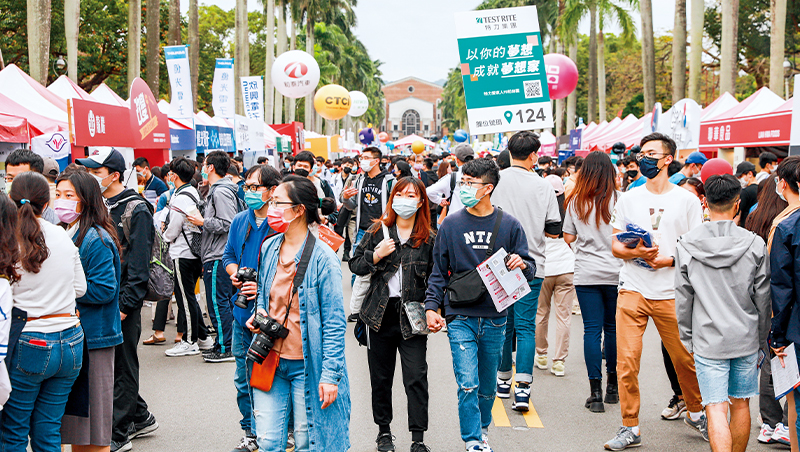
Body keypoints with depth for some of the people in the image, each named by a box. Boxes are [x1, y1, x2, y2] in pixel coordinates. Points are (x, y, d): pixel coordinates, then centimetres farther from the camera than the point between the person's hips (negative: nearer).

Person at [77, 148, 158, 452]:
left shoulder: (136, 210, -11)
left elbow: (138, 264, -15)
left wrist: (125, 305, -18)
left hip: (122, 301, -8)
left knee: (122, 365, 0)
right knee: (108, 363, 14)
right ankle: (140, 418, 28)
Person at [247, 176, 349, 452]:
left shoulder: (322, 258, -14)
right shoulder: (269, 248, 6)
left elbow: (334, 322, -13)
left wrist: (330, 374, -16)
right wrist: (259, 313, 0)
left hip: (307, 365, -5)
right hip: (271, 360, 5)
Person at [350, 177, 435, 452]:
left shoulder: (429, 239, 2)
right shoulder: (378, 231, 6)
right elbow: (355, 265, 7)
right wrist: (376, 256, -11)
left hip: (412, 317, -2)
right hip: (380, 314, 2)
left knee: (416, 376, -6)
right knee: (380, 376, 12)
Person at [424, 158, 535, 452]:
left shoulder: (509, 225, 1)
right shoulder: (451, 224, 1)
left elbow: (530, 268, 4)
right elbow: (439, 271, 6)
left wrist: (522, 265, -19)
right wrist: (431, 305, -3)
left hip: (495, 318, 1)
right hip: (460, 317, -1)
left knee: (487, 386, 14)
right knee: (467, 384, -9)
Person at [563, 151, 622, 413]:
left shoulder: (576, 201, 0)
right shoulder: (619, 199, -6)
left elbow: (568, 237, 5)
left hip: (586, 274, 0)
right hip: (615, 273, 0)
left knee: (592, 329, 2)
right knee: (613, 328, 12)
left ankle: (596, 392, -1)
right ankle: (612, 386, 24)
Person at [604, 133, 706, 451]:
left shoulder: (687, 200, 3)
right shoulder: (628, 198, 8)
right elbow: (614, 245, 9)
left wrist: (670, 260, -13)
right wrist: (634, 252, -12)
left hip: (671, 293, -1)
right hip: (632, 291, 1)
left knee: (685, 359, 6)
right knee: (626, 361, -4)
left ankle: (695, 413, 32)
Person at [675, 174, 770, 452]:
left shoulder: (686, 245, -7)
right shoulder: (755, 245, -6)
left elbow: (683, 298, -1)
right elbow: (763, 299, 1)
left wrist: (687, 338, 11)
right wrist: (761, 339, 13)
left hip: (708, 341, -2)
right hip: (746, 339, 2)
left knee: (716, 409, -2)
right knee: (741, 404, 17)